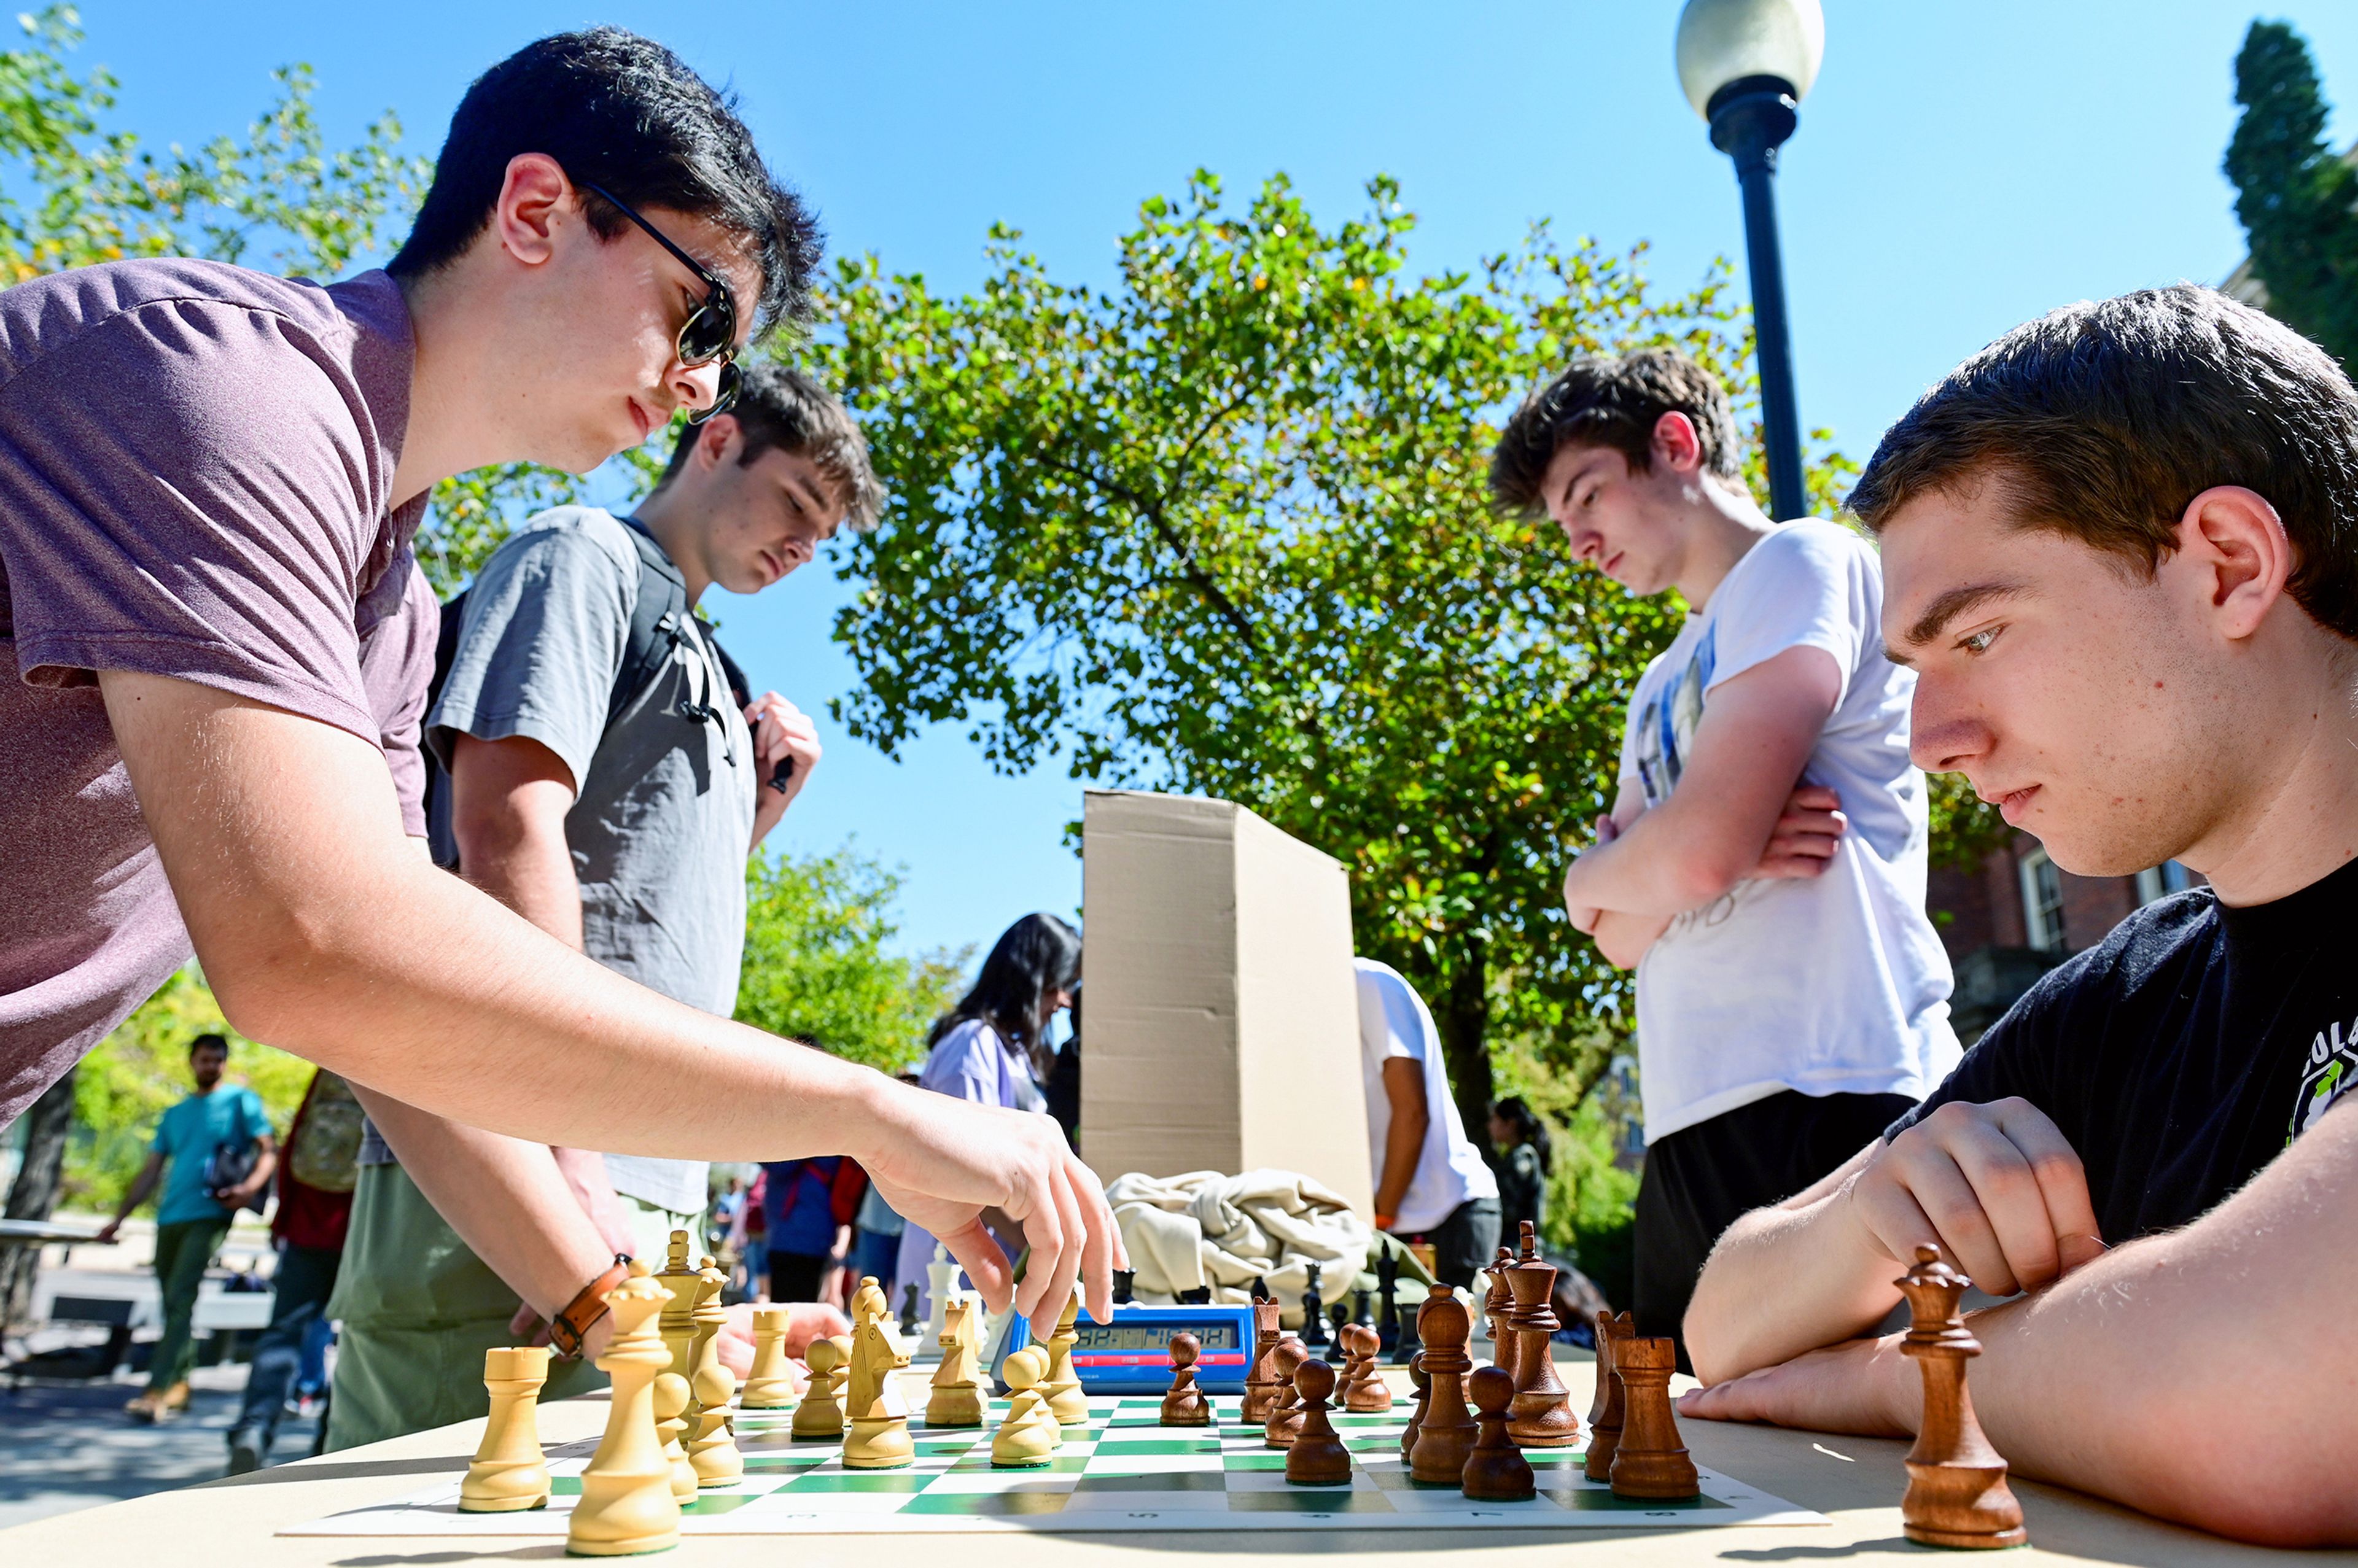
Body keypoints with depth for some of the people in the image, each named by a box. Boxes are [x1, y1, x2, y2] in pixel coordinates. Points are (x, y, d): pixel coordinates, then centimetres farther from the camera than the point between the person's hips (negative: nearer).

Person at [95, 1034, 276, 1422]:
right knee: (173, 1305, 8)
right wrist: (119, 1218, 14)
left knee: (180, 1300, -16)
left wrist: (250, 1187, -21)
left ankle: (156, 1390, -21)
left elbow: (269, 1150, -3)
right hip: (169, 1218, 6)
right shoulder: (175, 1114, 22)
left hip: (209, 1215, -6)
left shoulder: (241, 1100, 6)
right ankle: (178, 1386, 17)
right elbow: (151, 1171, 22)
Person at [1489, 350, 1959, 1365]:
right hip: (1691, 1125, 9)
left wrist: (1597, 877, 6)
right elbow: (1623, 933, 15)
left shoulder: (1806, 562, -1)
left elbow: (1698, 851, -16)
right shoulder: (1665, 686, 24)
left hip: (1828, 1100, -8)